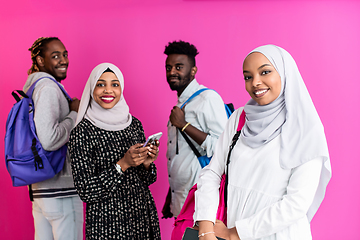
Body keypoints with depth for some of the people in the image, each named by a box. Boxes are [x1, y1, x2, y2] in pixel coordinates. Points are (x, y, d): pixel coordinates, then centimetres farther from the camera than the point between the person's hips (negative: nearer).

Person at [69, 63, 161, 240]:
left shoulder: (133, 124, 3)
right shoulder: (82, 132, -11)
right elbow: (86, 192, -13)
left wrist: (146, 163, -10)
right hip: (107, 221, -5)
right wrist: (122, 164, -20)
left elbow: (145, 181, 10)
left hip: (144, 215, 5)